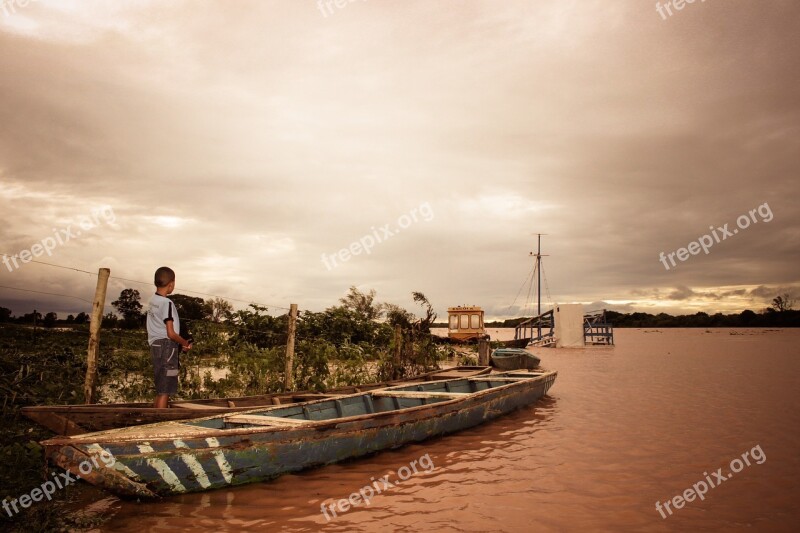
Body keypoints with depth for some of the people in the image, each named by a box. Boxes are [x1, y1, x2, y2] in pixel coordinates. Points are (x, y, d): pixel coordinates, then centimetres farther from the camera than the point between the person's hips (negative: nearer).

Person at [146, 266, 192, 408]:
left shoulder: (152, 301, 12)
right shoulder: (166, 303, -14)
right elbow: (171, 333, -18)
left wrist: (181, 344, 10)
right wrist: (185, 343, -1)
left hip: (156, 346, 9)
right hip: (167, 347, -9)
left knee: (160, 390, 15)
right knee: (165, 391, -6)